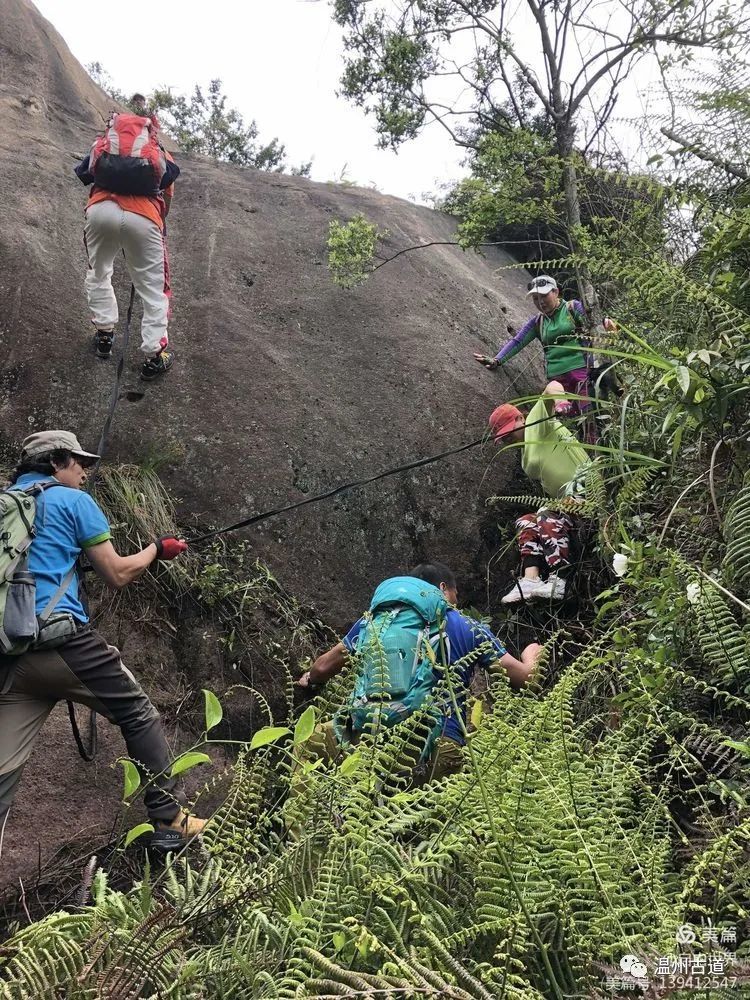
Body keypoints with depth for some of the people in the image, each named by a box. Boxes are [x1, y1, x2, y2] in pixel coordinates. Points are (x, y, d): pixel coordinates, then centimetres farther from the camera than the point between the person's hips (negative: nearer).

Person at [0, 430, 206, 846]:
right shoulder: (72, 500, 4)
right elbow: (117, 575, 4)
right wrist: (156, 549, 20)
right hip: (59, 638, -6)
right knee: (139, 715, 11)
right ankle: (169, 820, 14)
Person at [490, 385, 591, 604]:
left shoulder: (537, 422, -1)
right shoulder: (526, 460, 24)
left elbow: (553, 387, -16)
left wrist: (560, 401, -37)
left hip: (586, 484, -9)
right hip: (566, 496, 9)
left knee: (549, 517, -29)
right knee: (527, 522, -4)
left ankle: (557, 583, -36)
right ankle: (531, 580, -21)